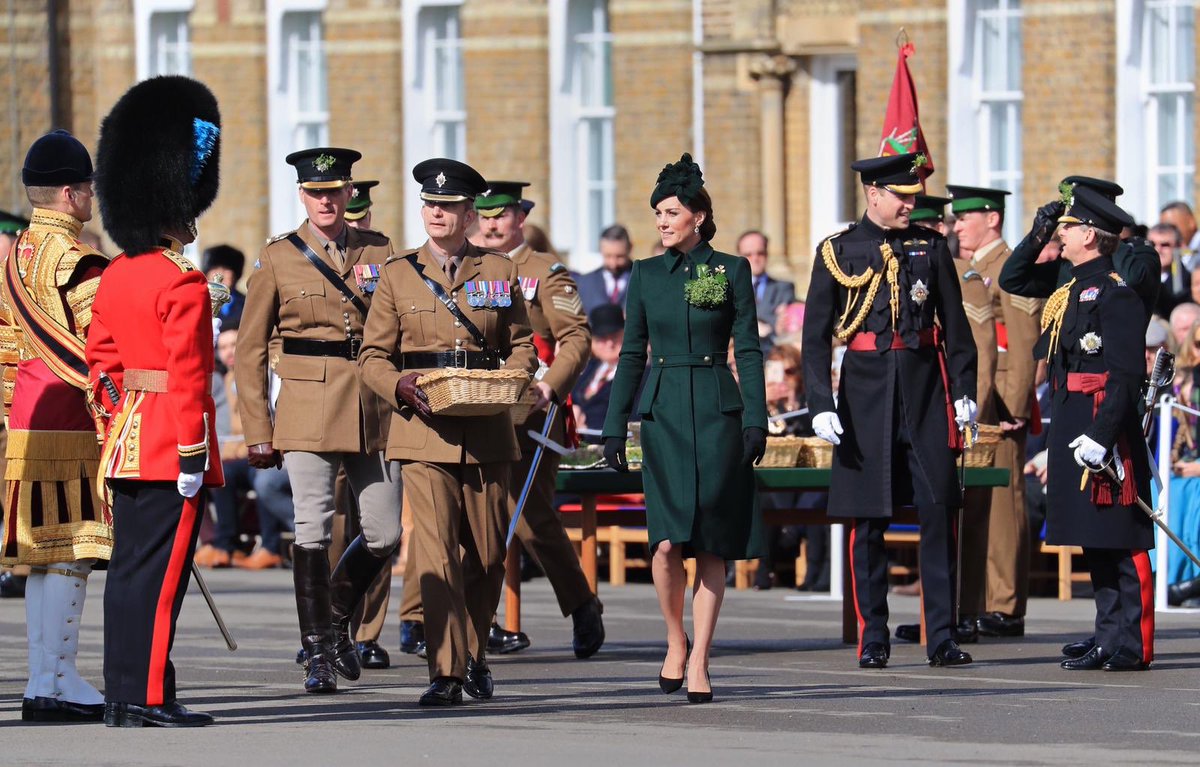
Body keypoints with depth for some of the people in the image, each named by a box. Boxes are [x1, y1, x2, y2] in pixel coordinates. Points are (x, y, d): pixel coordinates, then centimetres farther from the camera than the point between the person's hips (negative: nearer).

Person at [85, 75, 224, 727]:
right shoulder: (183, 283, -15)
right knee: (159, 571, -6)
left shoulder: (114, 277, 11)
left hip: (127, 441, 8)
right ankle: (147, 698, -6)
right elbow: (187, 374, -19)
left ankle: (122, 695, 13)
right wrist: (192, 452, -18)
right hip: (172, 441, -8)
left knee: (129, 568, 11)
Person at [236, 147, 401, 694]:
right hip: (308, 410, -3)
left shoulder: (378, 251, 9)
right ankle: (318, 653, 0)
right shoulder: (278, 258, 2)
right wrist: (258, 432, -1)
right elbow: (250, 351, 3)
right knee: (313, 530, -8)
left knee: (385, 533, 3)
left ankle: (336, 619, 28)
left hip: (372, 409, 3)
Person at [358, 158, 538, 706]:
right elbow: (372, 356, 6)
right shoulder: (398, 275, 6)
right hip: (423, 432, -2)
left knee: (488, 552, 7)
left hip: (487, 432, 2)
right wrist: (400, 385, -14)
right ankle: (446, 671, -13)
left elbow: (522, 345, 14)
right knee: (436, 551, -12)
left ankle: (474, 652, 28)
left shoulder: (499, 273, 9)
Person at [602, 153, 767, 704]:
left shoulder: (731, 271, 3)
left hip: (717, 413, -1)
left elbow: (749, 349, 1)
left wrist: (756, 420, -7)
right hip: (663, 413, 1)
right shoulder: (646, 275, 9)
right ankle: (675, 643, 10)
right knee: (667, 540, -11)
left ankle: (699, 663, 2)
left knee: (711, 545, -2)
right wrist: (614, 425, 6)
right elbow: (632, 353, 11)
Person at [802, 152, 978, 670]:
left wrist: (964, 392, 3)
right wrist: (821, 406, -8)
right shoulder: (838, 252, 2)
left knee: (939, 511, -3)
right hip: (865, 390, -2)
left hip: (925, 392, 2)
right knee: (868, 518, 1)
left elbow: (955, 325, 11)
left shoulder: (930, 248, 9)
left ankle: (942, 637, 0)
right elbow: (815, 336, 1)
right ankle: (872, 639, 8)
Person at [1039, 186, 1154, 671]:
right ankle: (1110, 638, 16)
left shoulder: (1115, 294, -13)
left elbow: (1127, 376, -18)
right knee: (1095, 542, 11)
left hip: (1103, 430, -9)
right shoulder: (1071, 291, 15)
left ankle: (1132, 646, -4)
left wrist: (1101, 436, -23)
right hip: (1073, 430, 9)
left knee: (1122, 543, -6)